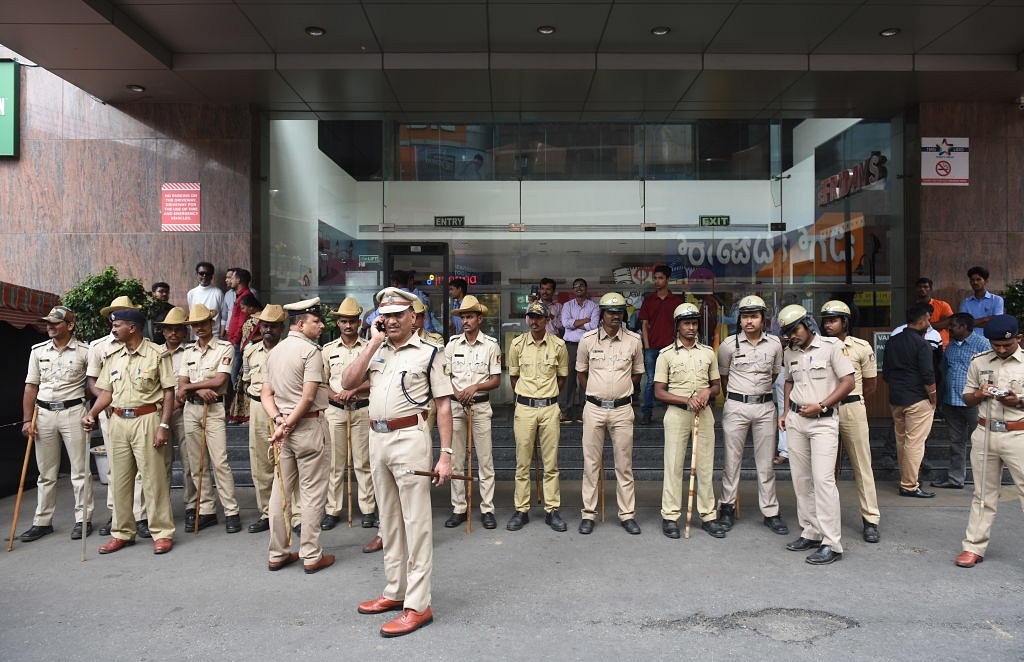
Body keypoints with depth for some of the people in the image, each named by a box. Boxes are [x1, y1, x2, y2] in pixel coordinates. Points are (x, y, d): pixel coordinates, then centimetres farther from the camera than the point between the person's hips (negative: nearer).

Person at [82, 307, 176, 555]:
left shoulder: (156, 355, -5)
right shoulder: (113, 358, 13)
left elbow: (168, 392, -6)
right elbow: (107, 392, 16)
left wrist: (164, 425, -12)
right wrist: (91, 414, -2)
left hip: (147, 419, -6)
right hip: (118, 421, 6)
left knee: (153, 477, -3)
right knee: (119, 479, 10)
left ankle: (163, 532, 6)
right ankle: (122, 532, 22)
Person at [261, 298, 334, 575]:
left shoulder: (274, 351, 12)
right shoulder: (310, 350, -12)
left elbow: (266, 394, 9)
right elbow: (308, 397, -19)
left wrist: (279, 421, -4)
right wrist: (287, 425, -12)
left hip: (283, 425, 8)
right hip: (309, 425, -7)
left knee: (281, 489, 13)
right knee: (312, 491, 1)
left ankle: (277, 554, 21)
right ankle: (311, 556, 8)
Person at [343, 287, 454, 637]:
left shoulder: (428, 352, -3)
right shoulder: (375, 351, 13)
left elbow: (443, 405, -5)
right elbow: (347, 382, 0)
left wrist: (446, 454, -12)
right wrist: (373, 343, -4)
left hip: (410, 438, -6)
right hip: (377, 439, 7)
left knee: (416, 523, -2)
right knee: (388, 521, 16)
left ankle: (418, 605, 4)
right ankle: (395, 592, 29)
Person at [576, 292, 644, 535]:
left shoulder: (634, 340, 0)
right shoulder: (588, 339, -2)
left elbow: (637, 373, 12)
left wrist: (620, 391, 6)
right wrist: (594, 394, 8)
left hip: (622, 409, 0)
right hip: (594, 408, 0)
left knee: (624, 465, 7)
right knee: (591, 463, 6)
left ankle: (627, 514, 16)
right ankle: (588, 513, 16)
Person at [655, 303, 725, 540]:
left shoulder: (708, 352, 9)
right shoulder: (666, 354, -1)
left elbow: (717, 386, 15)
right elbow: (659, 392, -4)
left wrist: (708, 392, -8)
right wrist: (687, 400, -16)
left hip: (704, 413, 3)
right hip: (677, 413, -3)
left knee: (706, 466, 7)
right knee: (673, 465, 0)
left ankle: (708, 515, 15)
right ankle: (670, 516, 7)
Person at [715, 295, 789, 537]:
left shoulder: (774, 344, 2)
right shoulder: (729, 344, -4)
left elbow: (774, 374, 16)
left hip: (765, 406, 2)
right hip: (736, 407, -2)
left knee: (766, 462, 7)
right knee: (732, 460, 5)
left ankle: (770, 512, 15)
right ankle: (727, 507, 17)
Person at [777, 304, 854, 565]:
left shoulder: (831, 346, -7)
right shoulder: (790, 353, 10)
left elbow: (848, 382, -9)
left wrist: (820, 406, -15)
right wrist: (786, 412, 12)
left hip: (823, 421, -6)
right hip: (795, 419, 6)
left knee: (823, 479, -11)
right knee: (801, 479, 9)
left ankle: (831, 544, -6)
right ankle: (811, 533, 21)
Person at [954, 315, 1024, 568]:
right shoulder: (978, 362, 6)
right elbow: (967, 398, 13)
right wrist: (979, 394, -8)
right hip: (985, 434, 3)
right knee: (984, 494, 11)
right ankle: (974, 547, 18)